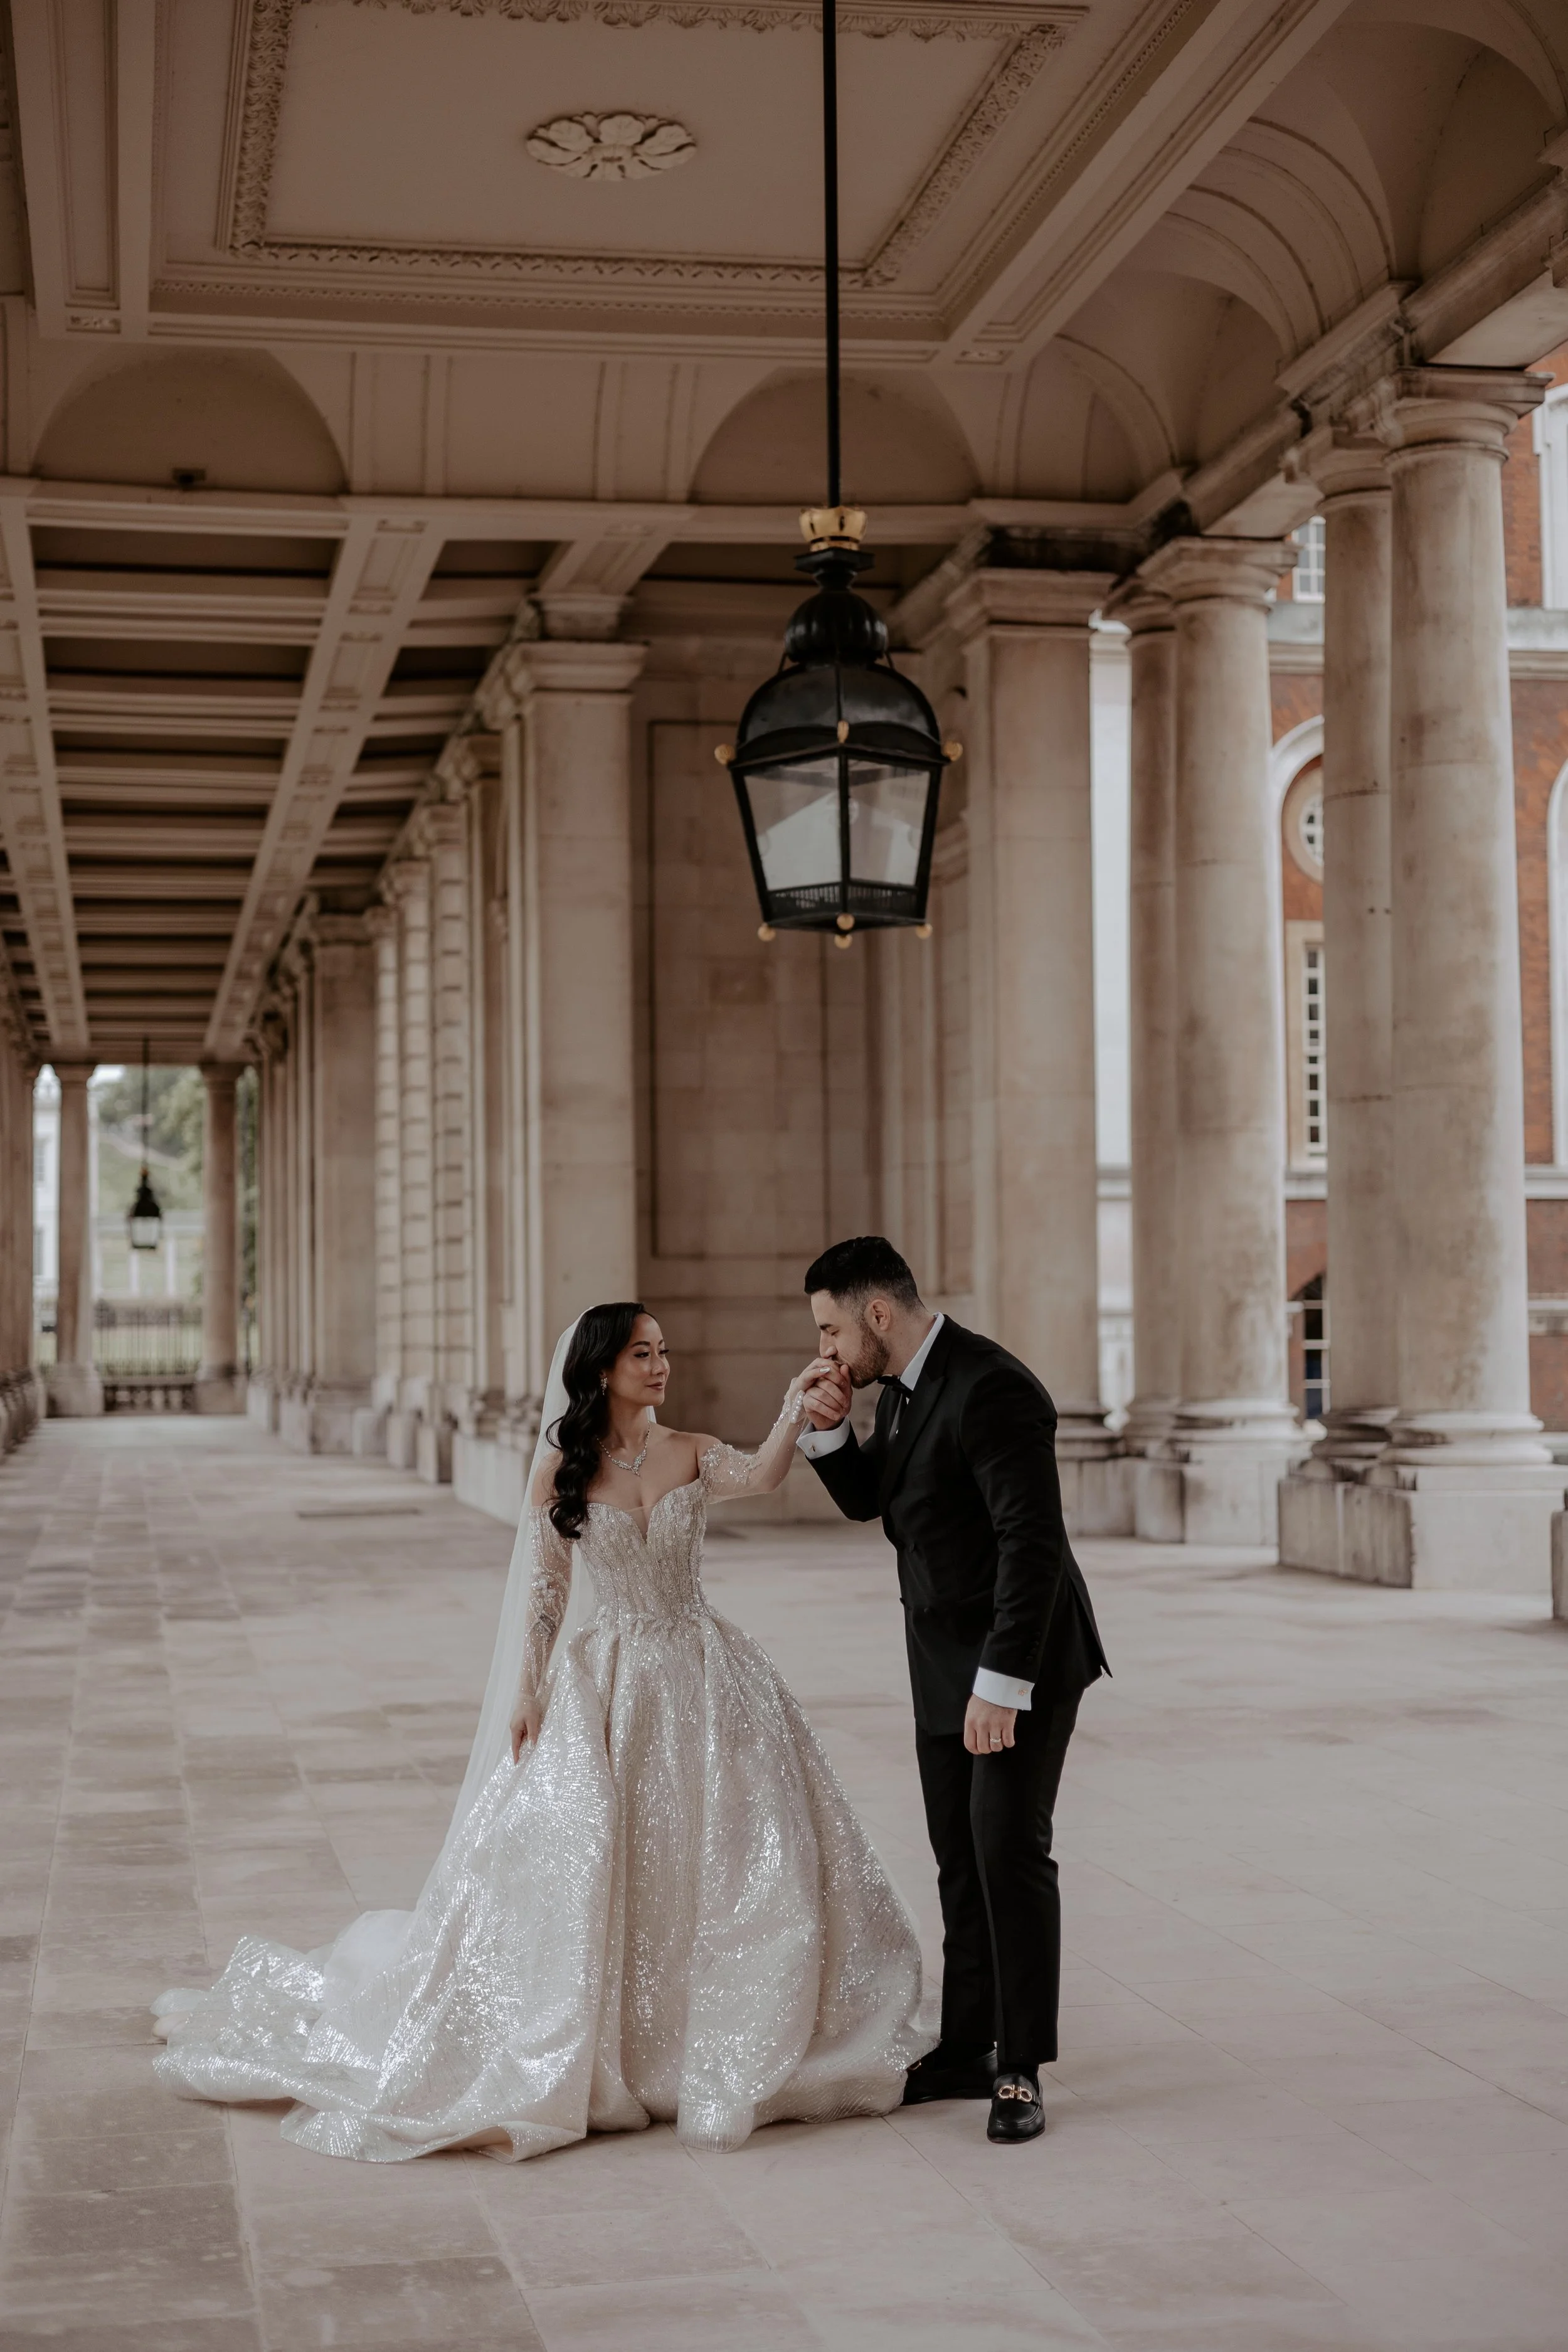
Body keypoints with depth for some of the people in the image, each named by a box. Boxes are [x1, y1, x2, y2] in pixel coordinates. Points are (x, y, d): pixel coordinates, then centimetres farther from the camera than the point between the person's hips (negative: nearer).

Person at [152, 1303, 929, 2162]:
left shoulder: (691, 1453, 2)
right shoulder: (560, 1470, -2)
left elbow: (762, 1476, -18)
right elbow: (541, 1588, -1)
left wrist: (793, 1412, -33)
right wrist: (527, 1693, -5)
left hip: (699, 1682, 2)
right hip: (602, 1685, -2)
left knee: (738, 1864, 0)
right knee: (576, 1862, -5)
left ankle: (732, 2056, 16)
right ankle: (550, 2066, 10)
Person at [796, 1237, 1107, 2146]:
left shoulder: (991, 1390, -23)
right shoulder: (907, 1383, 6)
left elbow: (1033, 1541, -26)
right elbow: (867, 1498, 18)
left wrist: (1001, 1684, -28)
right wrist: (827, 1428, -3)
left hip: (1022, 1659, -9)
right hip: (947, 1661, 9)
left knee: (1010, 1849, -9)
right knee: (961, 1858, 12)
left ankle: (1022, 2070, -1)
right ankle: (969, 2050, 20)